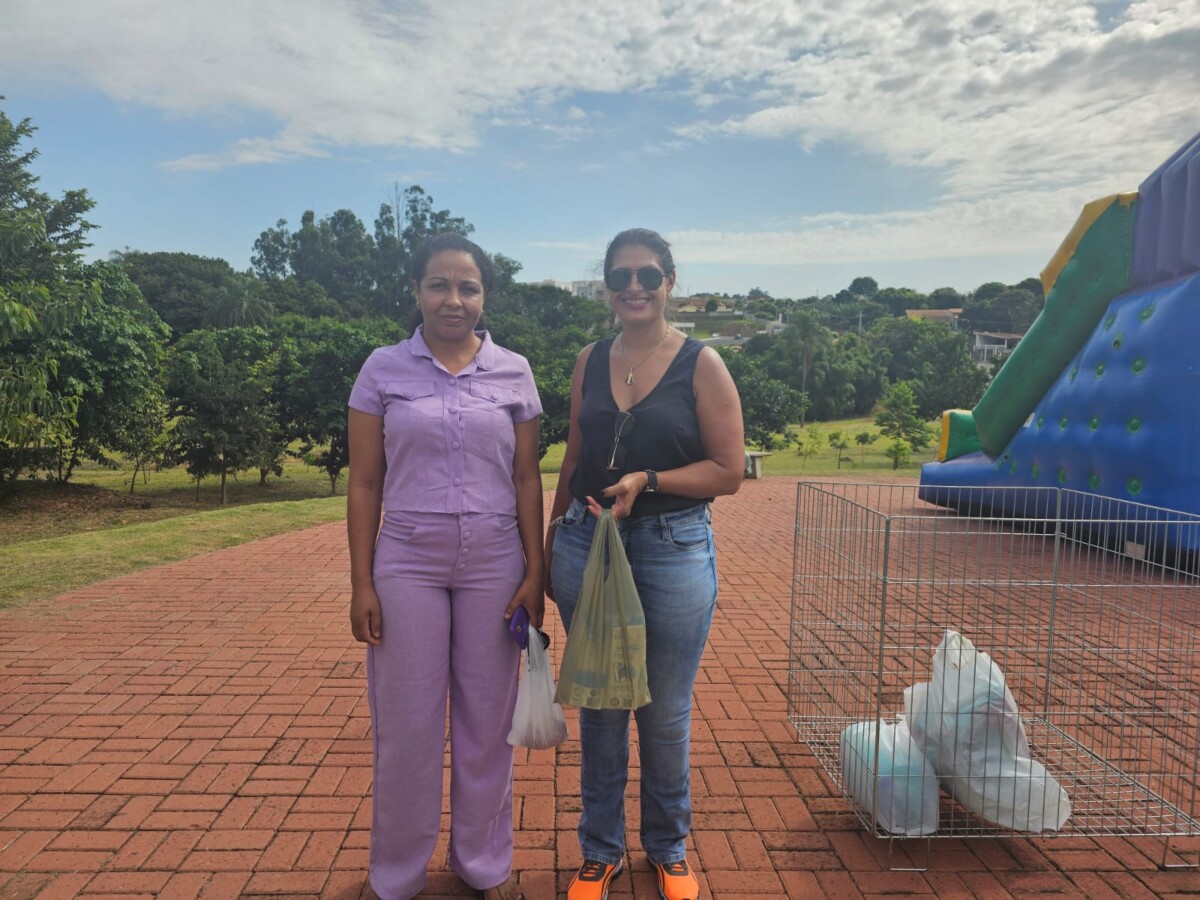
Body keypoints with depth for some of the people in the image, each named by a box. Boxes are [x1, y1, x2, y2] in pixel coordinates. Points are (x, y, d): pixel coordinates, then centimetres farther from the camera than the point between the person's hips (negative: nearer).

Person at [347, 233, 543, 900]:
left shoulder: (513, 371, 3)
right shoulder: (384, 370, 1)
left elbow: (527, 480, 4)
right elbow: (364, 485, 1)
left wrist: (535, 573, 0)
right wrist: (362, 584, -2)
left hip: (494, 562, 1)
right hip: (408, 563, 0)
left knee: (487, 719, 10)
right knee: (407, 724, 8)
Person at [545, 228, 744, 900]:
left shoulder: (701, 364, -4)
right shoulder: (591, 361, 7)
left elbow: (729, 472, -6)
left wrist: (647, 480, -16)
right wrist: (551, 542, 15)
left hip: (674, 550, -3)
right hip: (586, 544, 3)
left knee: (666, 713, 11)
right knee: (598, 707, 13)